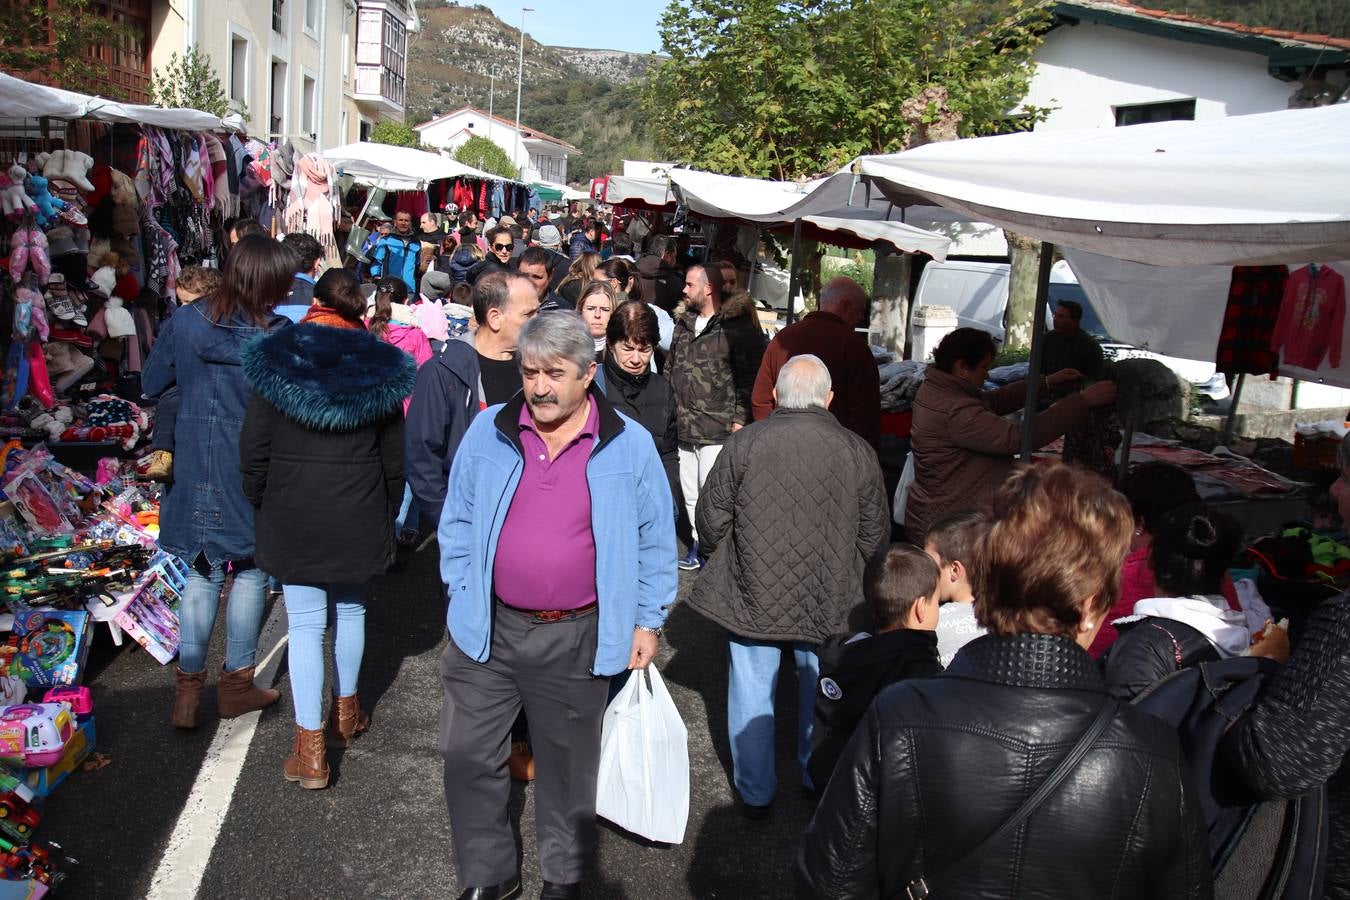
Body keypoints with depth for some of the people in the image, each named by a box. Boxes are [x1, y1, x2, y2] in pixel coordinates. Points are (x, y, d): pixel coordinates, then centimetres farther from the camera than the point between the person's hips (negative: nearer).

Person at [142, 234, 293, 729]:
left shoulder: (184, 325, -6)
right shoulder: (281, 336, -16)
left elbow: (151, 385, 7)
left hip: (197, 470, 3)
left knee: (202, 574, 14)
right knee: (251, 572, 13)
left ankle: (188, 687, 15)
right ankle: (237, 682, 23)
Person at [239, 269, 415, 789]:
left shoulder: (276, 360, -4)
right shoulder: (379, 365, 0)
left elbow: (253, 448, -2)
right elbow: (394, 455, 4)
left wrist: (260, 504, 11)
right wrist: (385, 512, 15)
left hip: (292, 512, -1)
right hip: (360, 513, 2)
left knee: (305, 624, 2)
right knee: (351, 611, 18)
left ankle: (310, 749, 2)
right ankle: (345, 712, 35)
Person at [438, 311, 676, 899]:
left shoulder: (628, 444, -8)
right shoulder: (487, 432, -3)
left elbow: (655, 538, 0)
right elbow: (458, 521, 8)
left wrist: (648, 620, 2)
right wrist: (462, 595, 4)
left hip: (577, 639, -2)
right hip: (488, 630, 2)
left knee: (568, 764, 15)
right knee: (469, 756, 10)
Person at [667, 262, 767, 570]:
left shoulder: (736, 327, -8)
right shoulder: (683, 324, 14)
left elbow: (748, 377, -9)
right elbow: (670, 368, 23)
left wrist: (740, 418, -12)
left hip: (718, 429, -7)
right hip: (683, 427, 7)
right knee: (690, 492, 14)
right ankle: (698, 544, 28)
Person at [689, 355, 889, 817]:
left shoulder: (743, 443, -11)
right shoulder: (858, 452, -6)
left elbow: (711, 522, -4)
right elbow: (875, 536, 1)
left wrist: (725, 557, 17)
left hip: (754, 596, -1)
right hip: (829, 602, 2)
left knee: (751, 696, 14)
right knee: (820, 694, 21)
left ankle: (755, 794, 27)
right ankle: (818, 781, 40)